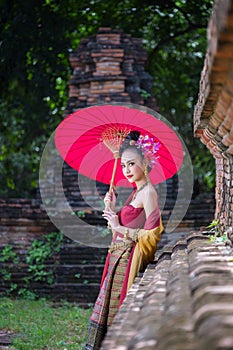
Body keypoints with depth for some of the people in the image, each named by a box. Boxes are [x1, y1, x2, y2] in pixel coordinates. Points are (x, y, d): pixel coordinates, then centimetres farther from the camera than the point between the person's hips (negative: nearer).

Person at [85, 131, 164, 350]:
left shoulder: (148, 193, -11)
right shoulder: (136, 193, 17)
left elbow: (151, 235, -20)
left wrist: (119, 227, -14)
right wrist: (111, 209, 7)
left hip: (128, 262, -9)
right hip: (118, 259, 9)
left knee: (119, 314, -5)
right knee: (109, 312, 10)